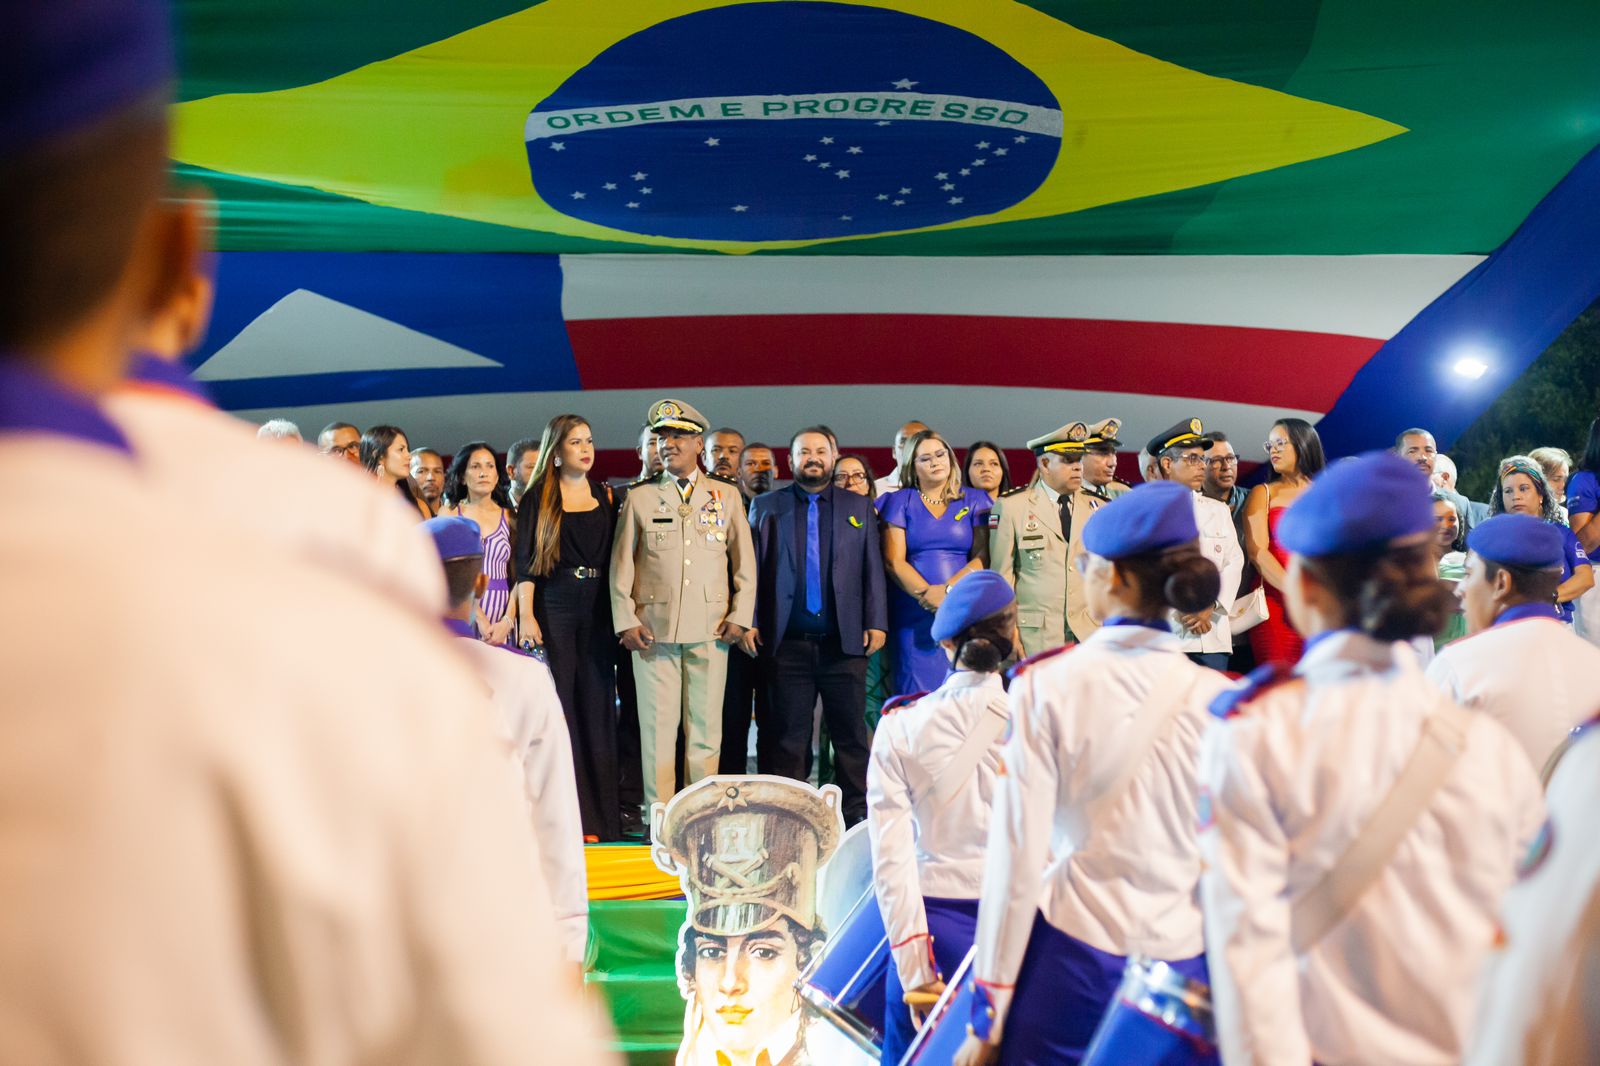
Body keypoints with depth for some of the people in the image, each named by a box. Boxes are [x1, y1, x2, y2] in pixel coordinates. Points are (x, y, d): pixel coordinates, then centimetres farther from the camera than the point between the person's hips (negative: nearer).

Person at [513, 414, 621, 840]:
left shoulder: (606, 497, 13)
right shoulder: (537, 498, 2)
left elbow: (614, 557, 14)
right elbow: (524, 562, -2)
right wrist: (526, 617, -12)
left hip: (598, 612, 3)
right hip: (553, 609, -3)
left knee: (596, 708, 3)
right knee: (557, 706, -3)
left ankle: (598, 815, 8)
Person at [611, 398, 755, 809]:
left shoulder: (726, 494, 11)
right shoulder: (639, 497, 9)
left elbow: (744, 560, 11)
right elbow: (621, 563, 8)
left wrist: (740, 615, 2)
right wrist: (625, 620, -1)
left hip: (710, 629, 1)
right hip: (653, 628, -1)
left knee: (706, 726, 2)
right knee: (657, 728, -1)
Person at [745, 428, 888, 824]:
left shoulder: (859, 507, 14)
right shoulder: (766, 506, 12)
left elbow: (873, 568, 9)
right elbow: (752, 567, 7)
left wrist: (877, 623, 0)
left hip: (845, 639, 1)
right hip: (787, 640, 0)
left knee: (851, 730, 2)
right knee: (787, 732, 2)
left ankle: (858, 812, 8)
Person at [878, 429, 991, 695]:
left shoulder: (975, 501, 11)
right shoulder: (900, 501, 9)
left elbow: (982, 557, 1)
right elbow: (893, 561, 0)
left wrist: (948, 590, -13)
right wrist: (927, 594, -13)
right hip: (915, 615, 0)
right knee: (918, 694, -5)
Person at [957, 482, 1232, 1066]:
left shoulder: (1046, 683, -9)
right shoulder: (1217, 697, -5)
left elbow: (1017, 852, -10)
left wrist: (987, 1016, -3)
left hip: (1071, 952, -2)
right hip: (1183, 961, 2)